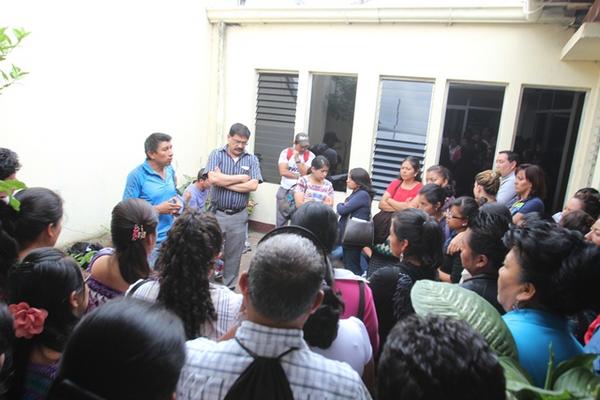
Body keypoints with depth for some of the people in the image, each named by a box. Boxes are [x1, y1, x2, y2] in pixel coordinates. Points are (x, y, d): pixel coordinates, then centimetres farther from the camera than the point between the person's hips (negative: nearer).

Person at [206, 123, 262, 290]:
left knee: (233, 255, 13)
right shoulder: (216, 154, -1)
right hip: (217, 213, -1)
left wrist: (224, 182, -13)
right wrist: (241, 177, -11)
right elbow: (213, 179, -18)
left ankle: (229, 289, 28)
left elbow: (253, 185, -12)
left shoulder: (252, 159, 2)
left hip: (239, 216, 2)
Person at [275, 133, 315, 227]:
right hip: (284, 190, 2)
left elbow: (304, 173, -15)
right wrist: (299, 176, -12)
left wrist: (297, 158, -19)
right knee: (281, 221, 9)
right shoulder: (286, 152, -1)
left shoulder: (310, 156, -4)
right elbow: (283, 171, -11)